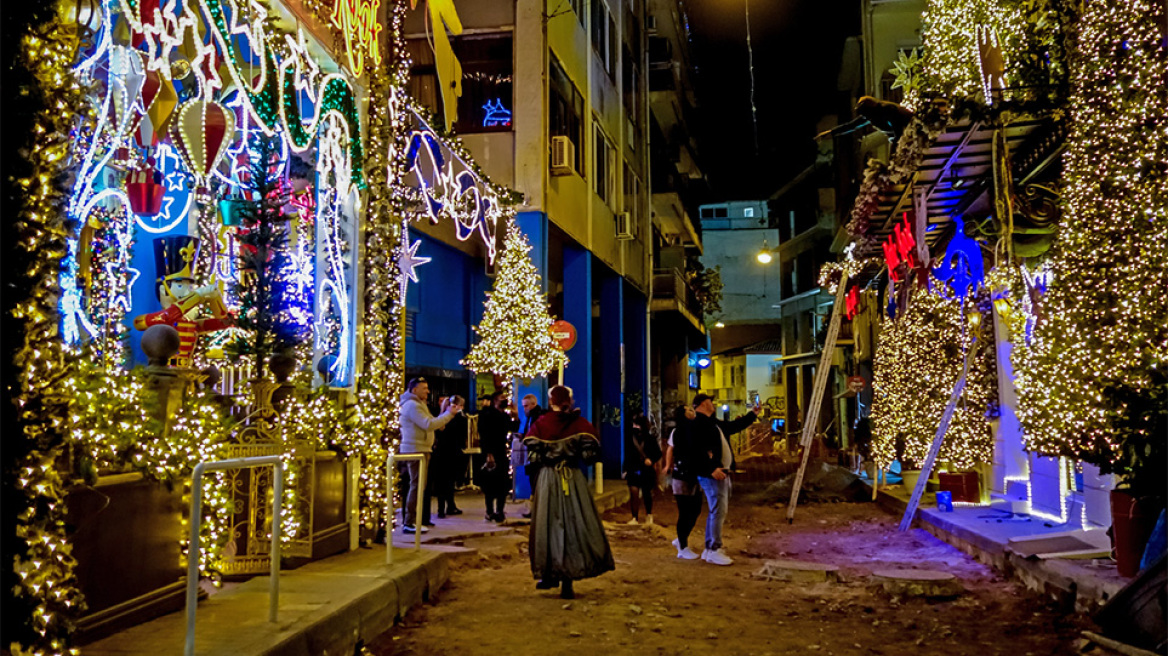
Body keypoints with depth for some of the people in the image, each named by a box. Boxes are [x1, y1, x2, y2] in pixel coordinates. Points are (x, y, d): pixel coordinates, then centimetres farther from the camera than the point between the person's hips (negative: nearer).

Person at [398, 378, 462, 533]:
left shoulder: (419, 404, 21)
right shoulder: (412, 405, -13)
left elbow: (435, 422, 16)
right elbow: (429, 424, -23)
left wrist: (448, 412, 4)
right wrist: (449, 413, -16)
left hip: (422, 450, 11)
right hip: (415, 450, -11)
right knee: (416, 486, -10)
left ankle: (417, 519, 19)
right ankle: (409, 523, -8)